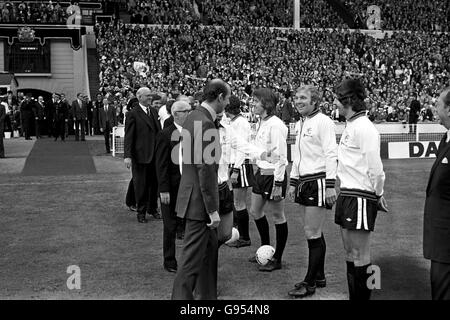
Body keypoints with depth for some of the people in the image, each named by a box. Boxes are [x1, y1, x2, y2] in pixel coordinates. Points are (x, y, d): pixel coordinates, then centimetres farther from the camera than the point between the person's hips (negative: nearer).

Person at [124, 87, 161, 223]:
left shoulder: (154, 111, 11)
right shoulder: (133, 114, -9)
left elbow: (158, 131, 11)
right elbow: (128, 136, -11)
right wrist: (127, 156, -17)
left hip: (155, 154, 6)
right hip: (140, 155, -5)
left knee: (154, 183, 13)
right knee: (141, 184, 6)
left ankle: (152, 209, 30)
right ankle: (141, 212, 20)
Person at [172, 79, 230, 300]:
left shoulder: (194, 117, 10)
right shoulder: (205, 123, -21)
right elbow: (205, 169, -23)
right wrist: (213, 209, -20)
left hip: (193, 192, 11)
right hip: (199, 199, -11)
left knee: (210, 247, 22)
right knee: (193, 256, -2)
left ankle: (208, 294, 35)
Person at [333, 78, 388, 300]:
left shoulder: (364, 128, -16)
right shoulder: (350, 126, 13)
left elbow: (374, 166, -17)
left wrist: (378, 194, -7)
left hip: (361, 197, -9)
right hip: (346, 194, 10)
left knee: (360, 257, -1)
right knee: (350, 253, 16)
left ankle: (362, 296, 10)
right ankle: (353, 295, 26)